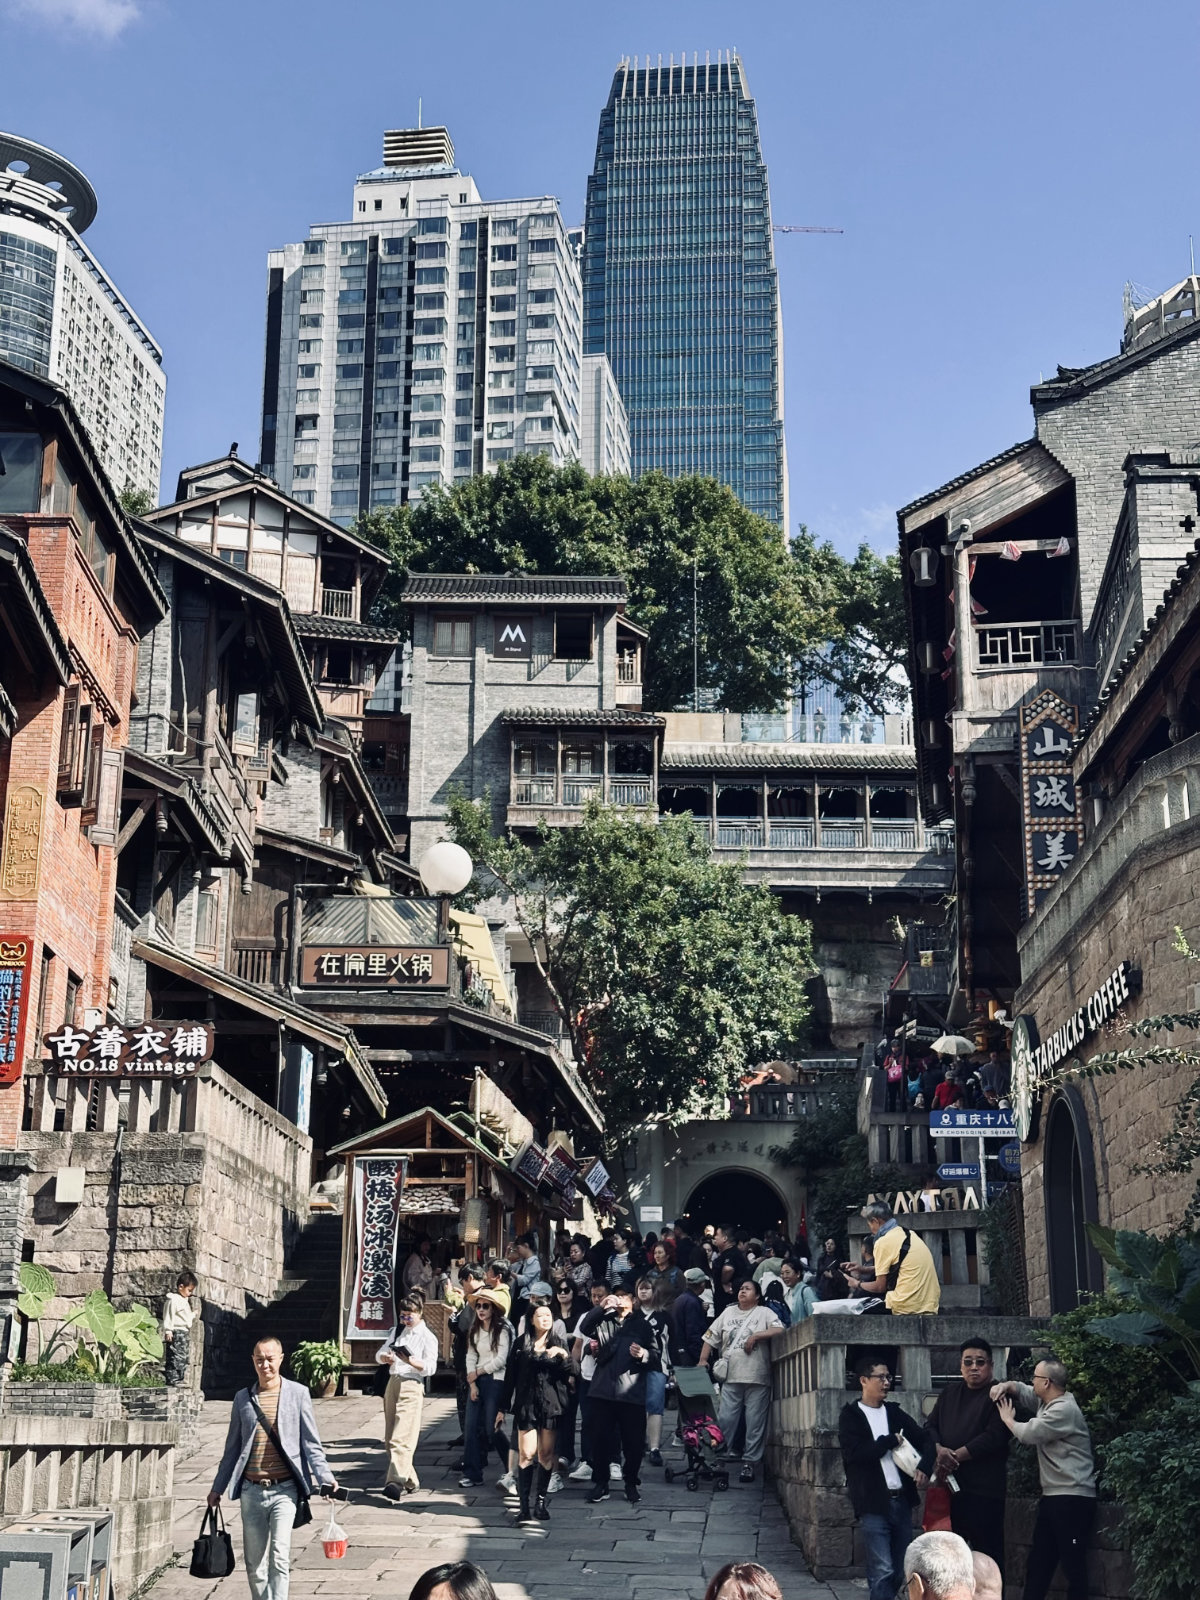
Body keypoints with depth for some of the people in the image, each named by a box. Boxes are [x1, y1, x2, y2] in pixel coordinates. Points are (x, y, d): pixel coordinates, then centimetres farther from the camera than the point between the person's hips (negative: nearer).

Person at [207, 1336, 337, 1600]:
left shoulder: (298, 1393, 1)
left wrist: (325, 1478, -10)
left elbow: (311, 1443, 2)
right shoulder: (243, 1398, 9)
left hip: (284, 1489, -3)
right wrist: (218, 1487, 17)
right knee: (254, 1561, 8)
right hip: (251, 1490, 3)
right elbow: (232, 1447, 17)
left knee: (279, 1557, -14)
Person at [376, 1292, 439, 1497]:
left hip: (411, 1386, -7)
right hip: (393, 1383, 7)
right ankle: (410, 1481, 19)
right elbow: (379, 1353, 15)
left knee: (401, 1438, -17)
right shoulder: (397, 1331, 17)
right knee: (390, 1438, 9)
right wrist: (385, 1358, -9)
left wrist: (410, 1360, -26)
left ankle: (396, 1482, -26)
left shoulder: (427, 1336, -3)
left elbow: (430, 1367, -9)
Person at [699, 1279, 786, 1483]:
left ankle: (749, 1462, 7)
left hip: (757, 1378, -3)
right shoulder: (728, 1313, 16)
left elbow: (780, 1330, -11)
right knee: (724, 1420, 0)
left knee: (755, 1423, 0)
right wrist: (703, 1360, 2)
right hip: (731, 1377, 3)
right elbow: (711, 1338, 14)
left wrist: (755, 1336, -16)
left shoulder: (764, 1313, 6)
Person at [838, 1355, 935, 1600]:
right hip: (874, 1504, -5)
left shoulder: (894, 1412, 14)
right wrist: (891, 1440, -7)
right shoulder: (850, 1416, 0)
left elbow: (925, 1440, 11)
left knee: (900, 1571, 9)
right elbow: (855, 1453, -15)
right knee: (883, 1571, -10)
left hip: (902, 1501, 5)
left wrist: (924, 1467, -9)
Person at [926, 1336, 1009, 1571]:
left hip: (984, 1488, -6)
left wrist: (956, 1456, -14)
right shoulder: (950, 1392, 16)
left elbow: (994, 1437, -15)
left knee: (987, 1550, -4)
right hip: (951, 1483, 6)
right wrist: (940, 1450, -9)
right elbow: (931, 1426, 13)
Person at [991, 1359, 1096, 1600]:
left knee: (1073, 1563, -8)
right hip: (1053, 1496, 10)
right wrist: (1006, 1387, 3)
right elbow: (1022, 1391, 27)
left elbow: (1028, 1434, -18)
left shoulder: (1064, 1409, -18)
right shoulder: (1046, 1401, 12)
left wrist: (1008, 1420, 1)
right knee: (1038, 1560, 12)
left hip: (1072, 1498, -10)